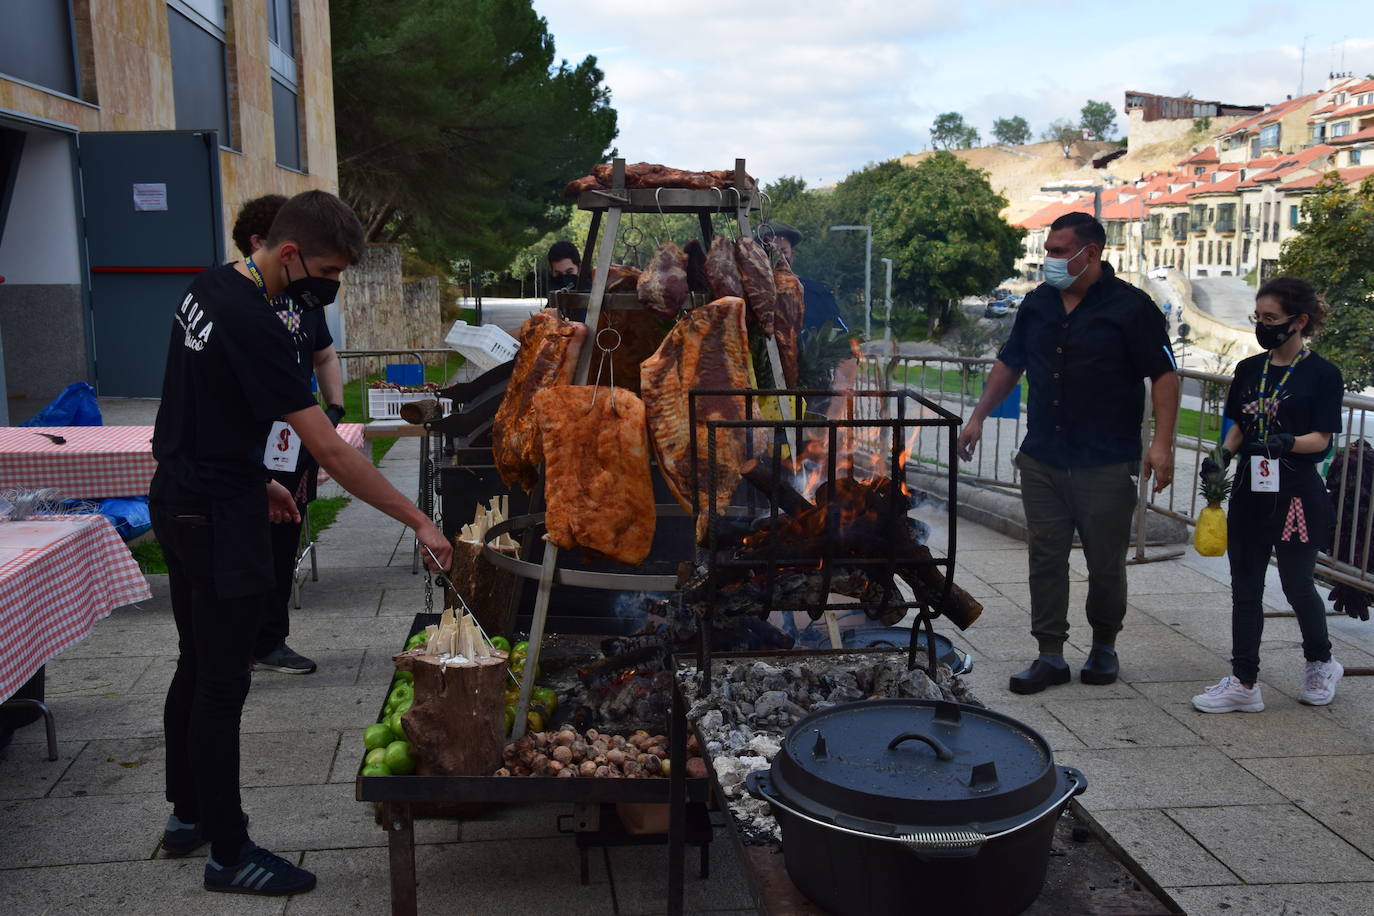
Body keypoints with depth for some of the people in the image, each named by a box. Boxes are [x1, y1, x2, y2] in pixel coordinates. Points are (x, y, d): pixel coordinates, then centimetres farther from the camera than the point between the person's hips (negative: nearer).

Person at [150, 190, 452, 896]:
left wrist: (252, 479, 16)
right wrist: (419, 521, -24)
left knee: (196, 665, 19)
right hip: (219, 519, -10)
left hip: (177, 498, 10)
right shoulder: (253, 324, -24)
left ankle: (188, 813, 34)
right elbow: (329, 450, -27)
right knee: (222, 682, -1)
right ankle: (228, 852, 12)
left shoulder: (209, 287, 5)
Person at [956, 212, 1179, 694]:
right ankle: (1051, 655, 14)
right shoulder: (1038, 303, 9)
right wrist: (978, 417, 12)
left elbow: (1164, 375, -7)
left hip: (1106, 466, -4)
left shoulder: (1130, 306, -7)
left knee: (1106, 564, 6)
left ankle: (1104, 646, 28)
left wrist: (1162, 443, -16)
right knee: (1046, 559, 5)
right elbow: (1009, 363, 18)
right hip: (1041, 460, 5)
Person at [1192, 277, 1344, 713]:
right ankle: (1244, 682, 12)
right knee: (1245, 587, 5)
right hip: (1249, 494, 5)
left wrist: (1287, 443, -32)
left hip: (1296, 495, -5)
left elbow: (1321, 438, -12)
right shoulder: (1249, 369, 8)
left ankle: (1321, 664, 34)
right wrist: (1222, 456, -6)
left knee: (1297, 585, 9)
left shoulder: (1322, 374, -7)